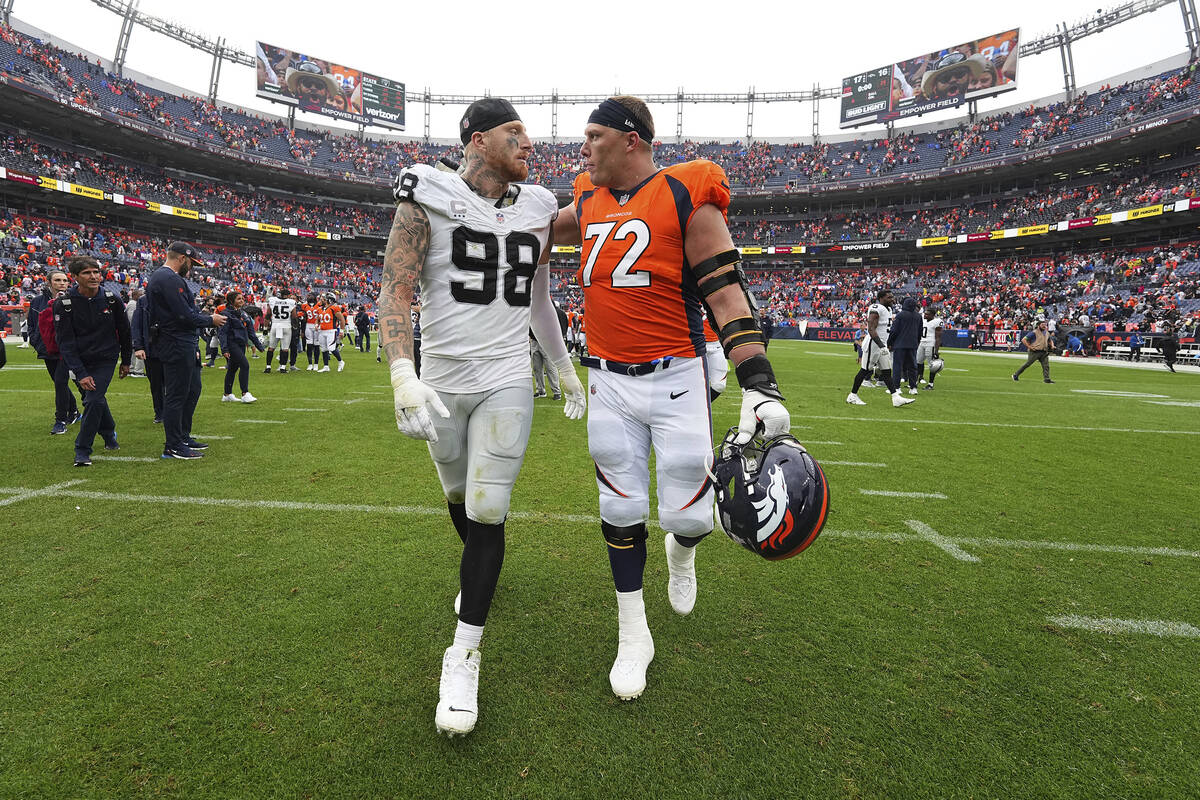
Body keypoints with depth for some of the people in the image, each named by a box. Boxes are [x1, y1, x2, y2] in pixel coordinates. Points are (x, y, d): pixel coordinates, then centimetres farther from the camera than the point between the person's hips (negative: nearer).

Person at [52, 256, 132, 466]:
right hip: (80, 362, 1)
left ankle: (82, 451, -4)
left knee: (93, 400, -13)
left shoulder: (111, 300, -6)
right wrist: (80, 374, -20)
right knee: (95, 399, 14)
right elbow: (65, 343, -13)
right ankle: (109, 435, 40)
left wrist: (126, 361, 12)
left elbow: (124, 331, 7)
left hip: (106, 359, -1)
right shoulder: (64, 304, -11)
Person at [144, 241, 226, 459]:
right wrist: (210, 320, -8)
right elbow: (184, 315, -22)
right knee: (176, 395, -4)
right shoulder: (170, 279, -16)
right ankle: (173, 446, 3)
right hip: (177, 348, -11)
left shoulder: (158, 276, 19)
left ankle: (183, 437, 28)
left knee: (192, 390, 18)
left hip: (183, 347, 11)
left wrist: (207, 317, 11)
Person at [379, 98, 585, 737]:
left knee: (487, 511, -5)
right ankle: (479, 569, 50)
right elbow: (395, 292, -13)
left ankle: (464, 653, 8)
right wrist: (403, 375, -28)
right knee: (459, 496, 17)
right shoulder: (427, 199, -6)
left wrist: (567, 369, 21)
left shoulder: (537, 211, 7)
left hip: (506, 381, 1)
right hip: (440, 382, -1)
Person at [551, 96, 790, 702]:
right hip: (609, 383, 4)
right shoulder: (588, 206, 10)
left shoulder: (686, 198, -6)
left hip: (675, 379, -4)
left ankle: (681, 549, 40)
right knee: (621, 512, 8)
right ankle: (633, 635, 27)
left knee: (688, 515, 0)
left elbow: (726, 294, -13)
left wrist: (759, 385, -22)